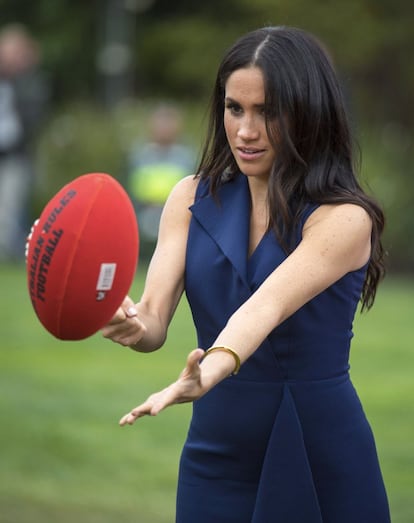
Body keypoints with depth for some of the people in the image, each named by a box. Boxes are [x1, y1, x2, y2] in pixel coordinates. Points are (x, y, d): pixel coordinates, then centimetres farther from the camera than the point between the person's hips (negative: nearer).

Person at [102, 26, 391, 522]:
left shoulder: (345, 219, -13)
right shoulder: (193, 198, 1)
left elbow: (266, 306, -29)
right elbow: (155, 314, -10)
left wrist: (207, 373, -47)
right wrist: (132, 325, -33)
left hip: (323, 457, -3)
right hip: (216, 453, 4)